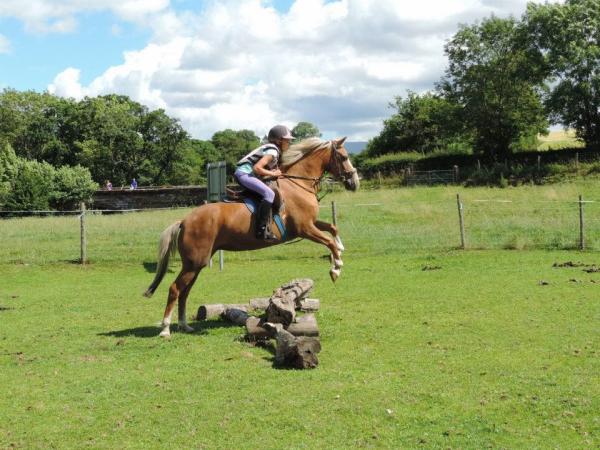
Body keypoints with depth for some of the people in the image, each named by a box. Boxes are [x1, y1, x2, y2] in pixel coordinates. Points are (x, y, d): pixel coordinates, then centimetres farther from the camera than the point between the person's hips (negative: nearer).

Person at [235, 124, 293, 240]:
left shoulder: (273, 149, 17)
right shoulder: (272, 151, -13)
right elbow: (257, 168, -22)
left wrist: (276, 172, 2)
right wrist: (273, 174, -12)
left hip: (242, 173, 11)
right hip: (244, 173, -11)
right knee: (269, 193, -24)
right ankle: (261, 229, -30)